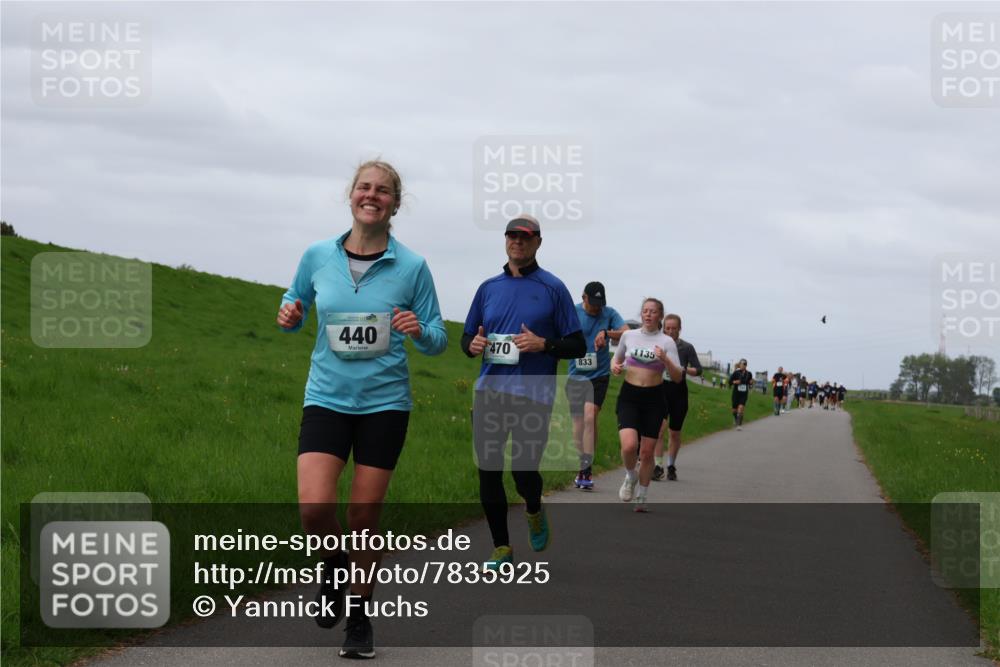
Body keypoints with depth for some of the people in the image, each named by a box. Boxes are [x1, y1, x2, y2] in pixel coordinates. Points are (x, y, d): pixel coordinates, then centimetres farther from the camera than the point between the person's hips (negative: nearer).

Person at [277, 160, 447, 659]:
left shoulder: (412, 267, -4)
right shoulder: (317, 256, -1)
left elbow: (437, 340, 3)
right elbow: (296, 305, 16)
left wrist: (419, 331, -20)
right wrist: (288, 316, -7)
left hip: (384, 402, -1)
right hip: (327, 398, 1)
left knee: (364, 516, 4)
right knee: (314, 507, -17)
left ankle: (360, 616, 24)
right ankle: (334, 562, 18)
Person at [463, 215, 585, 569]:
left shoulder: (553, 288, 2)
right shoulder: (488, 288, 14)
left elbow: (578, 346, 2)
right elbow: (467, 337, 22)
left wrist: (543, 344, -15)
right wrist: (473, 344, -2)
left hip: (533, 396, -4)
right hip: (489, 393, 4)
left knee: (524, 472, -8)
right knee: (488, 470, 1)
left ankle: (535, 511, 27)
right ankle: (501, 547, 14)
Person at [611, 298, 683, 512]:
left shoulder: (666, 342, -2)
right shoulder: (628, 336, 4)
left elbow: (678, 377, -5)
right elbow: (617, 358, 22)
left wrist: (666, 360, -23)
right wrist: (615, 366, -1)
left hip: (653, 398, -1)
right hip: (629, 396, 1)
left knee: (647, 452, 2)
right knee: (629, 445, -19)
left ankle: (641, 497, 20)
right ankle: (631, 476, 13)